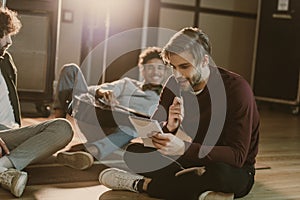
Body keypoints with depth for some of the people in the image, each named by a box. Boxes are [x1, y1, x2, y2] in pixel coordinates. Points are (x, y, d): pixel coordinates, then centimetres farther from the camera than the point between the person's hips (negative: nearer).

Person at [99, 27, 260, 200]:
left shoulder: (237, 89, -21)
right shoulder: (174, 85, -5)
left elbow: (237, 155, -28)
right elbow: (153, 135, -4)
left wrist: (183, 148, -39)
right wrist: (169, 127, -28)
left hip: (235, 170, -4)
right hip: (196, 161, 5)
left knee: (222, 174, -41)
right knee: (134, 152, -14)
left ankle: (142, 184, -21)